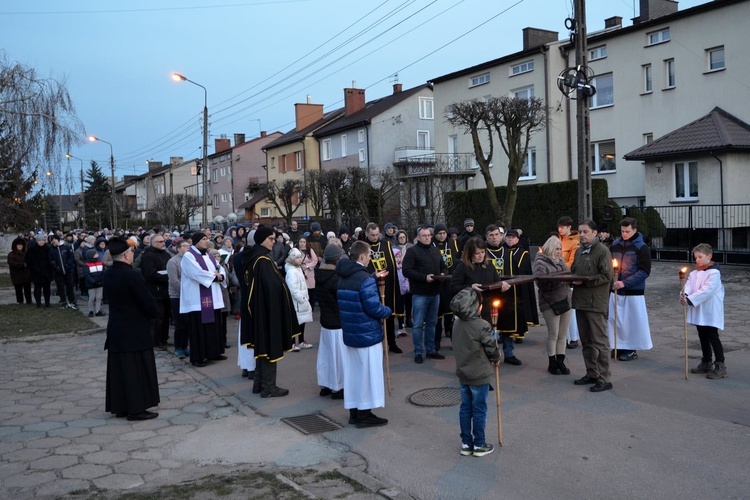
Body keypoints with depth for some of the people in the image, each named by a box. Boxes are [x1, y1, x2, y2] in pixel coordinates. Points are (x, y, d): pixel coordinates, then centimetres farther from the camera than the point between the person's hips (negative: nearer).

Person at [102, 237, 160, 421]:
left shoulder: (107, 275, 3)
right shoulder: (132, 275, -22)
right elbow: (148, 302, -19)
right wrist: (154, 313, 3)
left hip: (116, 328, 8)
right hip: (135, 330, -8)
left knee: (119, 368, 13)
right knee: (137, 369, 1)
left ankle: (120, 406, 22)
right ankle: (136, 408, 6)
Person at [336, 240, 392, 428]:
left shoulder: (343, 278, 7)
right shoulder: (365, 279, -20)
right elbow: (374, 308, -23)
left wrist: (373, 277, 22)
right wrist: (388, 311, -3)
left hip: (349, 333, 8)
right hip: (368, 333, -8)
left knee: (352, 372, 14)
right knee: (367, 373, 2)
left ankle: (354, 412, 23)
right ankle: (364, 415, 9)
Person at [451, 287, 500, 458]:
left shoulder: (457, 324, -2)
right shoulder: (482, 326, -23)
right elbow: (491, 348, -14)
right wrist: (496, 358, 8)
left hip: (463, 373, 6)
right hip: (480, 376, -6)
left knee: (465, 408, 14)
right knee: (479, 410, 7)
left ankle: (466, 443, 23)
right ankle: (479, 445, 17)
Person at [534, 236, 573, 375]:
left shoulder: (561, 261, 14)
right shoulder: (540, 263, -8)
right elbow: (541, 282, -21)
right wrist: (558, 280, -28)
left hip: (565, 300, 6)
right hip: (550, 303, -6)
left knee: (563, 334, 9)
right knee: (553, 334, 1)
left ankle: (560, 361, 19)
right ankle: (552, 363, 14)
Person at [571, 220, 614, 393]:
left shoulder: (602, 251, -9)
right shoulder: (579, 251, 14)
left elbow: (606, 276, -15)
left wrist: (584, 281, -20)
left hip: (596, 303, -8)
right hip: (580, 301, 8)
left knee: (599, 342, -3)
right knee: (586, 341, 14)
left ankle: (604, 379, 3)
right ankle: (591, 374, 24)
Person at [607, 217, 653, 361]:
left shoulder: (642, 247, -7)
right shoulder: (615, 245, 6)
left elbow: (645, 271, -12)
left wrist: (625, 283, -19)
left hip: (633, 291, -5)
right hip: (616, 290, 5)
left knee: (632, 320, 3)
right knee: (614, 319, 8)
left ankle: (632, 349, 16)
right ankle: (618, 346, 22)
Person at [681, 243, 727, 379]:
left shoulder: (714, 272, -14)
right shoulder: (694, 272, 9)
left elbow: (706, 290, -24)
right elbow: (689, 285, -3)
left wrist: (690, 300, -30)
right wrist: (684, 295, -25)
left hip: (711, 311, -7)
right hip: (698, 311, 7)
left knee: (713, 337, -6)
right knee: (703, 337, 15)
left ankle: (720, 367, 0)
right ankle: (706, 363, 28)